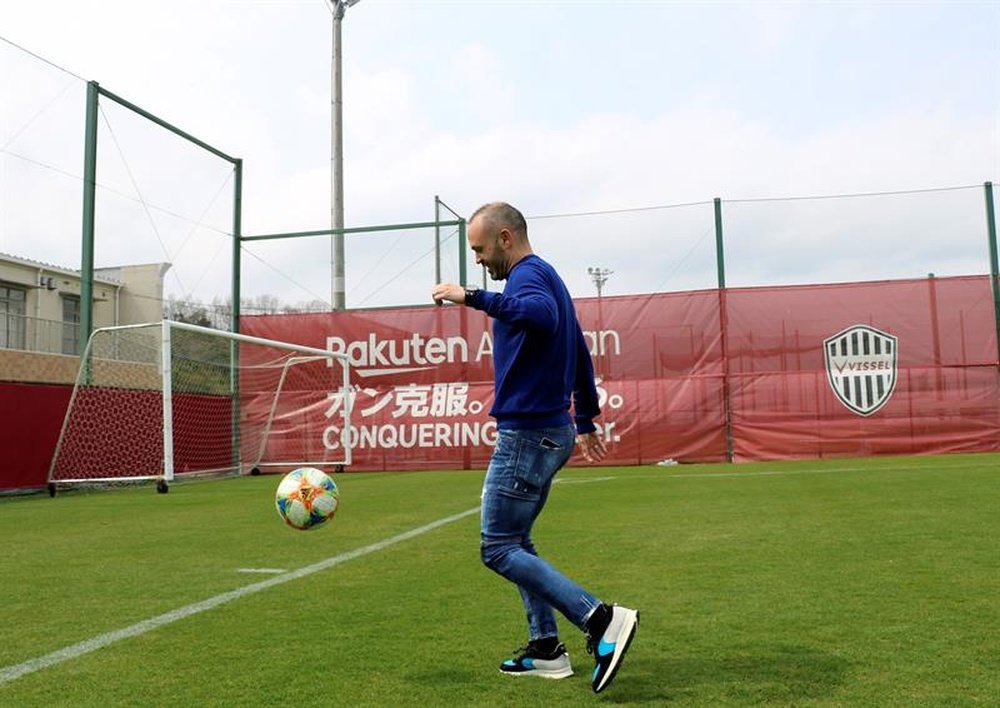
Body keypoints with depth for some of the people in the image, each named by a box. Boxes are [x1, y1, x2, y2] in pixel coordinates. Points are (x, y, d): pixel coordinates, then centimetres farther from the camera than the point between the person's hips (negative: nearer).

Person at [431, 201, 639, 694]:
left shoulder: (529, 274, -12)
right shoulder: (544, 276, 19)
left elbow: (541, 315, -38)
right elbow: (581, 357, 24)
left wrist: (471, 298, -34)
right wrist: (585, 424, 29)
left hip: (528, 434, -10)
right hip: (550, 432, 10)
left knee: (499, 549, -6)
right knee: (514, 542, 17)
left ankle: (602, 621, -10)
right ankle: (546, 649, 20)